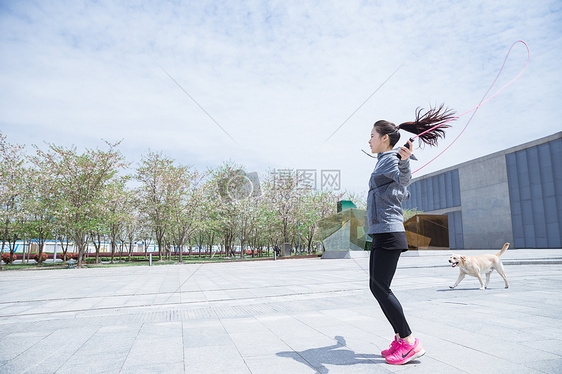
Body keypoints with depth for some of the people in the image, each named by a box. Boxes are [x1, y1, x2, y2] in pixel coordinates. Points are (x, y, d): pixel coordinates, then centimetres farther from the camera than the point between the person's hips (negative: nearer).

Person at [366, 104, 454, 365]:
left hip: (388, 233, -10)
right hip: (381, 233, 10)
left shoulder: (391, 158, -7)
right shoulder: (383, 160, 21)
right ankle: (401, 338, 19)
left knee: (379, 287, -10)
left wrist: (404, 161, -51)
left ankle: (410, 343, 0)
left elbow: (403, 179, -31)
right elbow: (404, 194, 29)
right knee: (377, 287, 10)